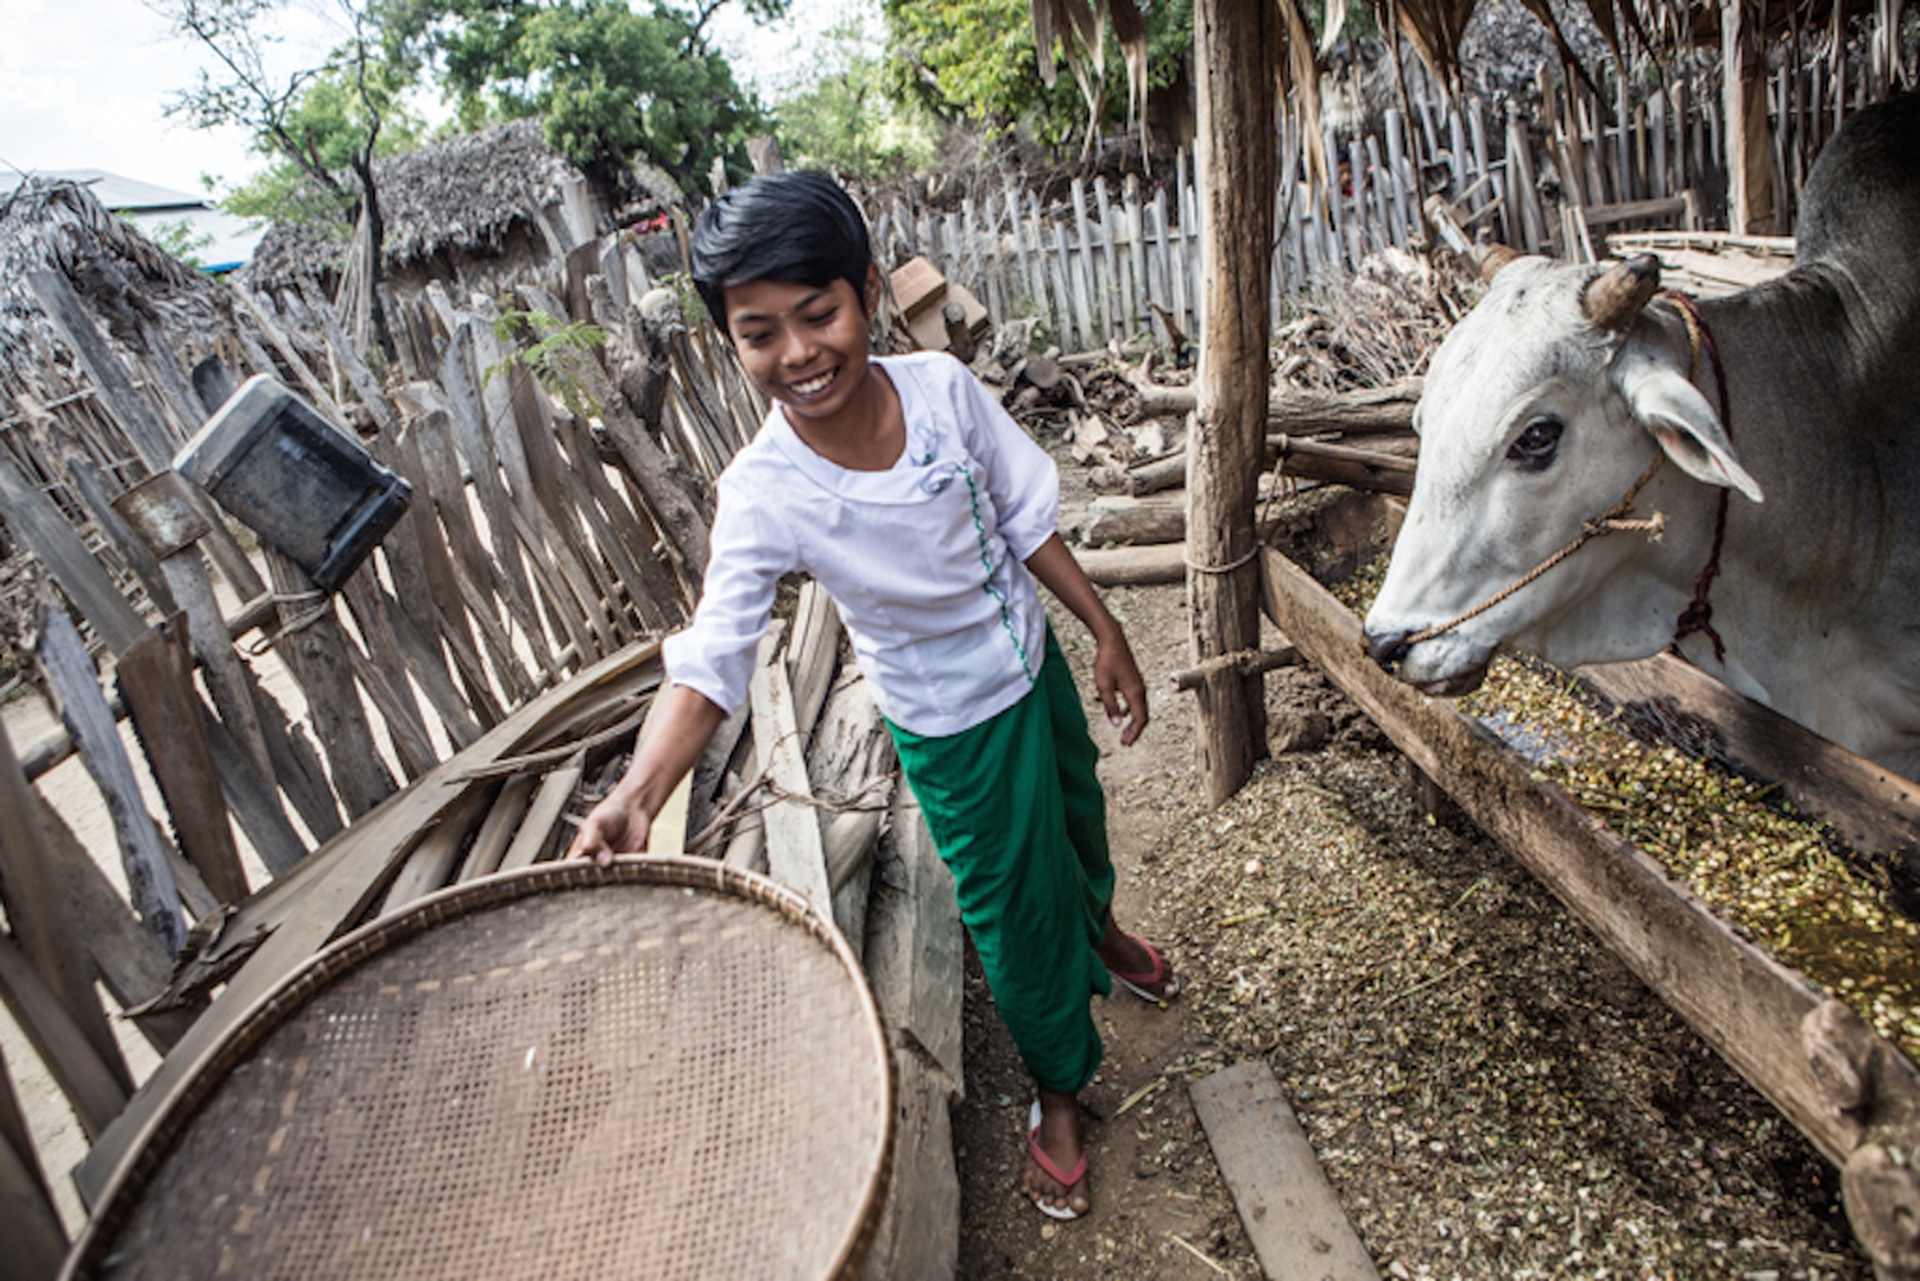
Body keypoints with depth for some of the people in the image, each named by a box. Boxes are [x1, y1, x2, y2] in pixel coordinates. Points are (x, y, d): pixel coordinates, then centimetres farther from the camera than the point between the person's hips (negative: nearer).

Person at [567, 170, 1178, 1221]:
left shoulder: (942, 386, -20)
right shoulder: (764, 496, -29)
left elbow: (1027, 520, -8)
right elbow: (713, 660, -33)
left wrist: (1105, 633, -1)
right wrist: (638, 794, -49)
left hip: (1035, 661, 4)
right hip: (954, 723, -4)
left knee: (1076, 813, 29)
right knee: (1014, 908, 12)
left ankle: (1100, 930, 67)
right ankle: (1058, 1088, 43)